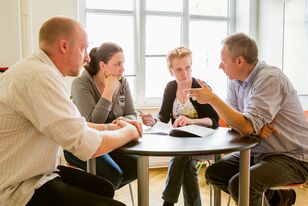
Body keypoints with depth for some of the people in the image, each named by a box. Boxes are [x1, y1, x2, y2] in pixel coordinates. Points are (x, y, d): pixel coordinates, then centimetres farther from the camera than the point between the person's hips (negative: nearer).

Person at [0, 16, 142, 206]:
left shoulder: (38, 69, 7)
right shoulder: (41, 76, -26)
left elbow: (72, 125, 15)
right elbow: (86, 145, -27)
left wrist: (109, 127, 3)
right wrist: (129, 132, -9)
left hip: (32, 174, 10)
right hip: (19, 188, -10)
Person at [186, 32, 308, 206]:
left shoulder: (270, 79, -23)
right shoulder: (236, 80, 1)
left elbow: (247, 127, -30)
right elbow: (236, 121, 3)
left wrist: (212, 98, -27)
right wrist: (255, 125, -19)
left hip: (292, 158, -8)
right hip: (259, 152, 8)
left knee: (239, 184, -28)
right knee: (214, 173, 2)